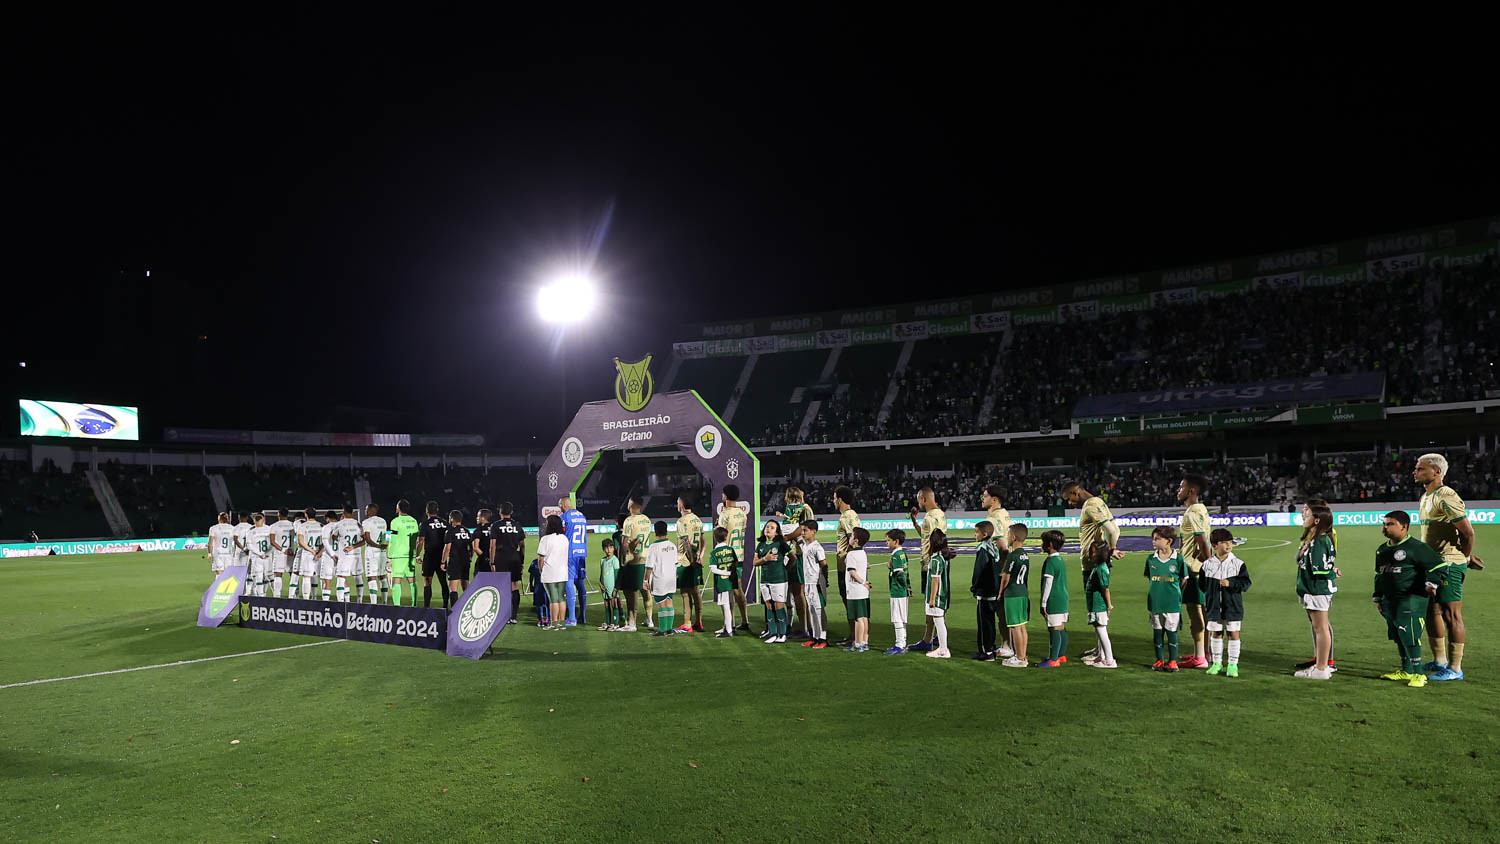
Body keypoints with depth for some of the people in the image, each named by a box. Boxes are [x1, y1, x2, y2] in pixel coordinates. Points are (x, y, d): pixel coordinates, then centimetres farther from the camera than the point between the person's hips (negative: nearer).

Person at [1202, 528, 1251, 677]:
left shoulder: (1238, 564, -4)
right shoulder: (1207, 564, 0)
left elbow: (1246, 583, -8)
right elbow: (1203, 584, 5)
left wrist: (1230, 583, -21)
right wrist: (1206, 602, 0)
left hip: (1233, 606, -1)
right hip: (1214, 607, 2)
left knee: (1233, 633, 3)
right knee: (1216, 633, 10)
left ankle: (1233, 664, 12)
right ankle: (1217, 663, 21)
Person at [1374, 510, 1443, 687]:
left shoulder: (1416, 548, -10)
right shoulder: (1382, 550, 15)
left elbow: (1439, 565, -10)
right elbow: (1379, 575, 25)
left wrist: (1431, 583, -19)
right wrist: (1378, 598, 25)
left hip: (1412, 600, -8)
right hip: (1390, 600, 8)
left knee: (1410, 636, -11)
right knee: (1398, 636, 13)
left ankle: (1418, 673, -2)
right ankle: (1406, 670, 25)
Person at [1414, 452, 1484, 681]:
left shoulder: (1446, 497, -17)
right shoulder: (1426, 497, 14)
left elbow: (1468, 532, -18)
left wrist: (1464, 557, -4)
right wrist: (1465, 554, 22)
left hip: (1449, 564, -10)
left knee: (1451, 615, -4)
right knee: (1431, 611, 15)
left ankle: (1455, 669, 1)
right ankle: (1439, 660, 26)